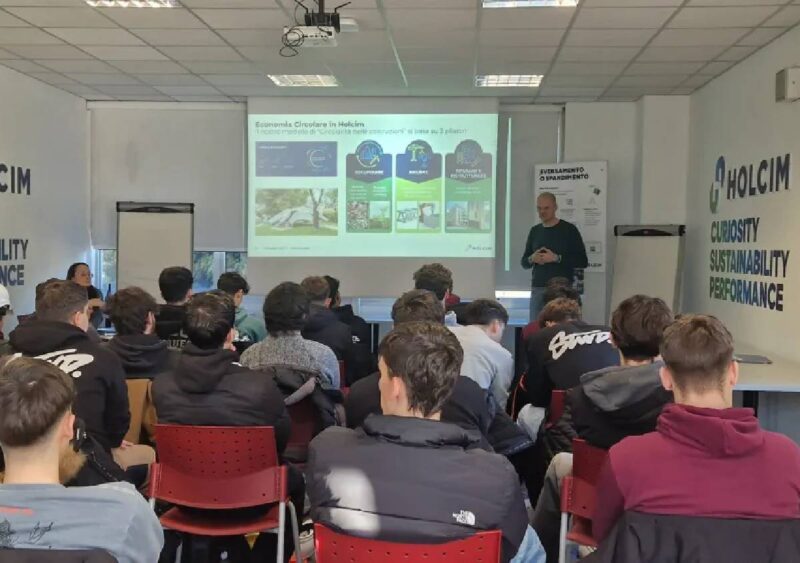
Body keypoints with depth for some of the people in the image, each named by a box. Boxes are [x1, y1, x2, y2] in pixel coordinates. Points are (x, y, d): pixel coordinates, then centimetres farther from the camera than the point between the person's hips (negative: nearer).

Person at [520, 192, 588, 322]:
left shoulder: (568, 229, -2)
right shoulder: (535, 231, 13)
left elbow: (583, 261, -5)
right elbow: (523, 262, 18)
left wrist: (556, 258, -16)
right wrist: (532, 259, -5)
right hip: (537, 288, 4)